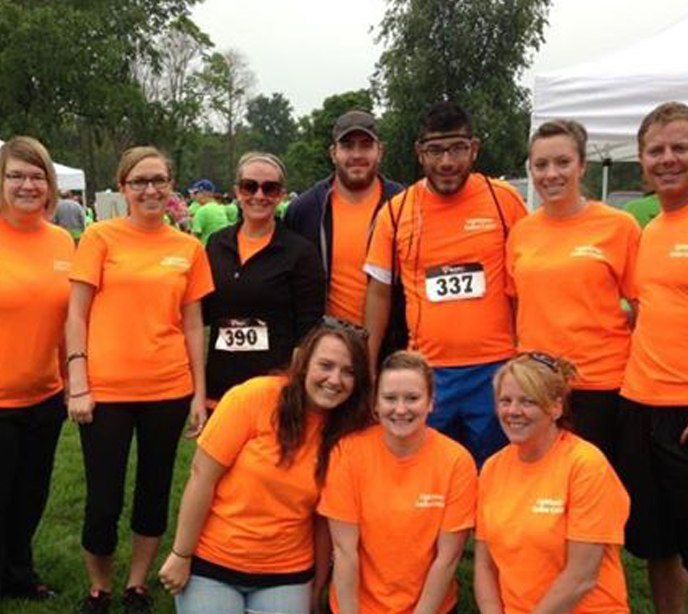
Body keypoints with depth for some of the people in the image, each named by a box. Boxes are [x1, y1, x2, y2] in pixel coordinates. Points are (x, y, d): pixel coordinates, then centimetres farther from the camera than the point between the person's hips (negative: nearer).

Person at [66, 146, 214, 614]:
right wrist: (78, 385, -9)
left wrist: (200, 393, 5)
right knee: (103, 501, 4)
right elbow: (77, 315, -2)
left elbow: (193, 325, 8)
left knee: (155, 491, 13)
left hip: (169, 389, 3)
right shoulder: (100, 237, -1)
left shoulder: (189, 248, 5)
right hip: (106, 389, -2)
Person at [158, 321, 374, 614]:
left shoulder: (347, 432, -7)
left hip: (285, 574, 2)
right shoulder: (254, 396, -17)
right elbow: (202, 476, -12)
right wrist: (181, 555, -9)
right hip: (211, 563, -2)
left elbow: (325, 520, 1)